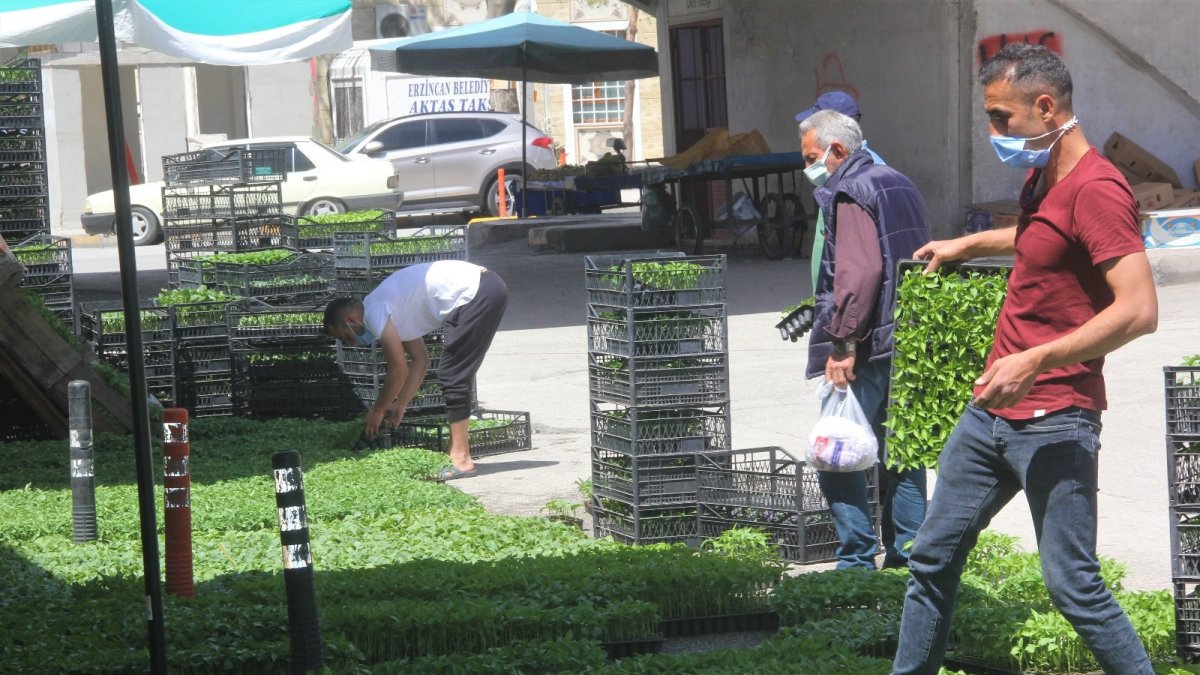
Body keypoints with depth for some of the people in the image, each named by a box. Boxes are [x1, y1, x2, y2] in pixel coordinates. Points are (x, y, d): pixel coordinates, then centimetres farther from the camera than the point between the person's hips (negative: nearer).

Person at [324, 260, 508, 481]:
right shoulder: (388, 313, 19)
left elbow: (399, 369, -7)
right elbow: (420, 360, 23)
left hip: (477, 294, -10)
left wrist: (377, 410, 6)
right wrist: (399, 405, 22)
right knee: (452, 377, 14)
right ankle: (456, 453, 17)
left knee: (452, 376, -5)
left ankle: (461, 460, -4)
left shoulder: (373, 311, -8)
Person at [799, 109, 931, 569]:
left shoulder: (850, 193, -10)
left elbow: (859, 272, -22)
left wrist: (843, 344, -23)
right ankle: (907, 555, 15)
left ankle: (857, 559, -7)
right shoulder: (898, 185, 19)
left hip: (872, 346, -9)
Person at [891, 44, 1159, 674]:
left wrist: (1036, 361, -30)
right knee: (933, 558, 12)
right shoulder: (1043, 179, 13)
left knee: (1073, 585, -10)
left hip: (1052, 424, -10)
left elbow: (1139, 309, -28)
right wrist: (968, 244, 42)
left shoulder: (1095, 189, -18)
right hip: (991, 413, 10)